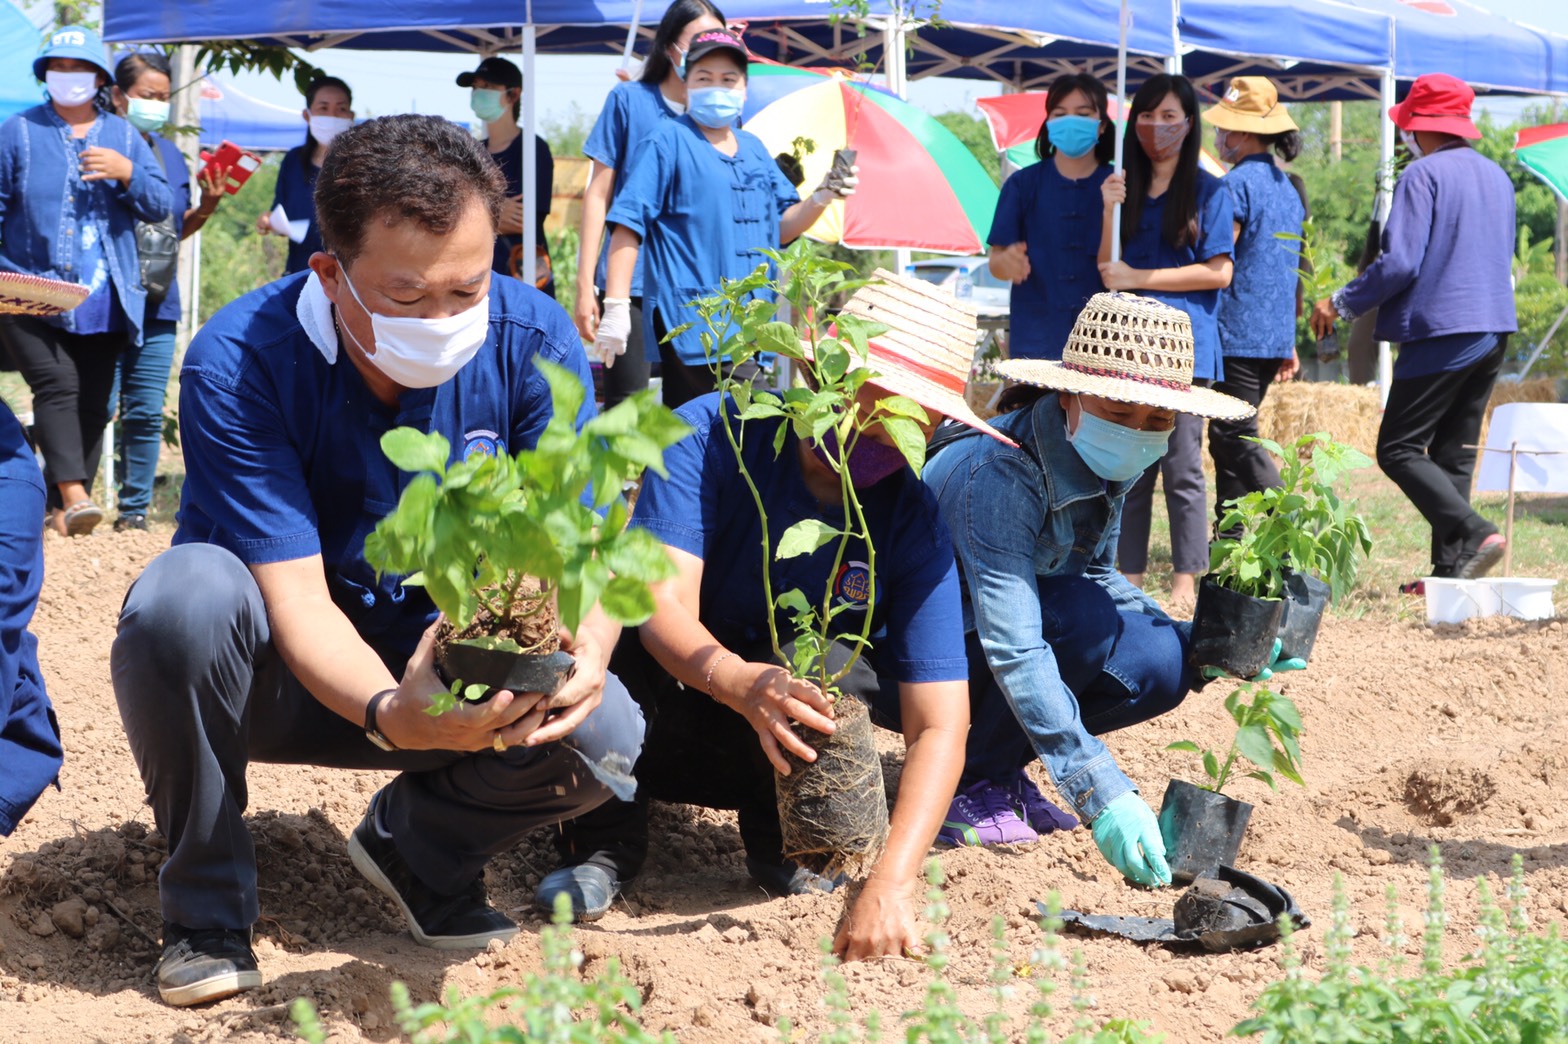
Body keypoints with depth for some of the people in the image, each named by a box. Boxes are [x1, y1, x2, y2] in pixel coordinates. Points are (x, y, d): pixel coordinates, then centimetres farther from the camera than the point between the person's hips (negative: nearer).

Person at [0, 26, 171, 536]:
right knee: (58, 385, -20)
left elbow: (159, 206, 6)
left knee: (92, 404, 4)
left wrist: (127, 173, -12)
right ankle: (74, 494, -30)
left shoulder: (123, 136, 11)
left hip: (103, 301, 4)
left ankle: (63, 509, 12)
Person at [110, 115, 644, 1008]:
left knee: (606, 734, -25)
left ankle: (416, 849, 8)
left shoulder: (532, 340, -15)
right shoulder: (239, 362, -25)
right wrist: (391, 714, -49)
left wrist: (584, 643, -42)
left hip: (454, 659, 3)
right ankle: (206, 902, -11)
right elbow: (295, 596, -29)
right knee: (185, 594, -36)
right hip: (281, 676, -2)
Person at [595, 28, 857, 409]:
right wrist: (616, 307, -16)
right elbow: (628, 225, -8)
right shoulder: (668, 141, -1)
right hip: (692, 331, -7)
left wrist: (822, 197, 3)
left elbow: (781, 227, 23)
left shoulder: (754, 149, 20)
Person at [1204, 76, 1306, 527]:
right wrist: (1288, 343, 23)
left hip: (1238, 336, -9)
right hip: (1274, 337, 9)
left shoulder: (1237, 184, -12)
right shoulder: (1287, 186, 16)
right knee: (1228, 440, 15)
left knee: (1237, 440, -8)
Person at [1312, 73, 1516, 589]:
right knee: (1454, 455, 11)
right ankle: (1449, 570, 6)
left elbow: (1399, 262, -17)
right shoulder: (1497, 177, 16)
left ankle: (1474, 534, -20)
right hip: (1494, 332, 8)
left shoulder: (1424, 175, -10)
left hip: (1441, 331, -8)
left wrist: (1341, 304, -5)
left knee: (1398, 449, -5)